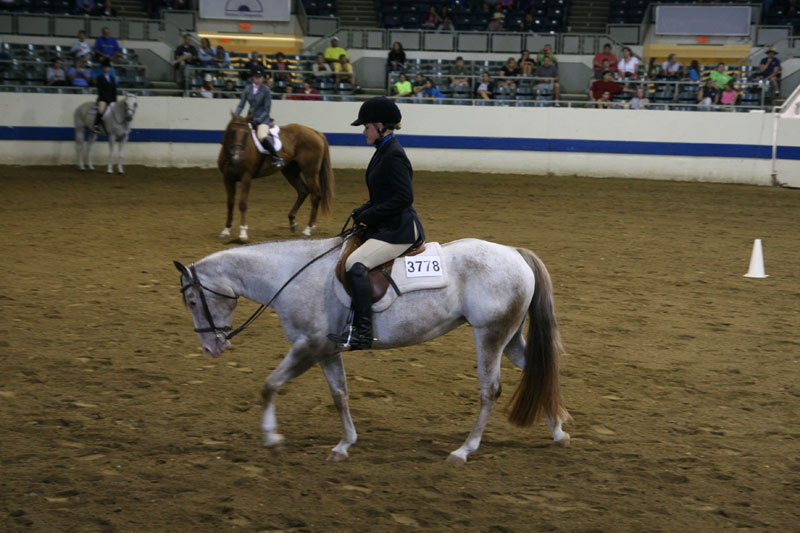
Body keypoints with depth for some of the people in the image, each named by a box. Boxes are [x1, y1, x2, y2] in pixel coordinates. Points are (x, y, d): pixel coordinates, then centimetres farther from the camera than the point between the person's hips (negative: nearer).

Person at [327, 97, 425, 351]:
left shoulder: (394, 156, -17)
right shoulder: (383, 151, 14)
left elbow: (404, 197, -22)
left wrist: (368, 215, -16)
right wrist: (363, 211, 8)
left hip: (397, 230, -11)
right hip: (384, 227, 11)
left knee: (356, 264, -26)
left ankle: (362, 333, -28)